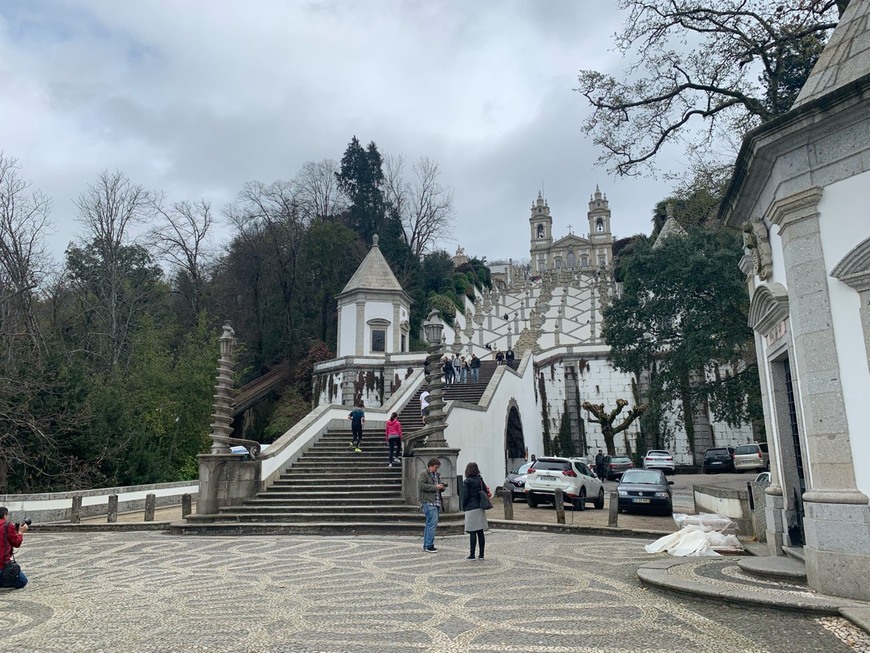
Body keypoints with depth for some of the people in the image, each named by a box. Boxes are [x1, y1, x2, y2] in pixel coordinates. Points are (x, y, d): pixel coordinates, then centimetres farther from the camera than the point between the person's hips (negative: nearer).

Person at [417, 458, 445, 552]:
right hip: (428, 502, -9)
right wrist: (435, 487, -18)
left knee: (430, 524, 12)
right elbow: (421, 485, -18)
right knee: (432, 523, -13)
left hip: (436, 502, 9)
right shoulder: (423, 474, -5)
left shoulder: (437, 475, 21)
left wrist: (442, 487, 6)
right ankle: (429, 545, -9)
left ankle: (426, 545, 19)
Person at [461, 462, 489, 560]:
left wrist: (464, 507, 2)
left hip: (471, 509, -6)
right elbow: (486, 492, 7)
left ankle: (472, 555, 1)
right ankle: (481, 555, 12)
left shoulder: (467, 482, -10)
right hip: (480, 508, 6)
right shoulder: (480, 480, 7)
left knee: (472, 533, -2)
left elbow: (465, 496, -10)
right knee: (480, 532, 9)